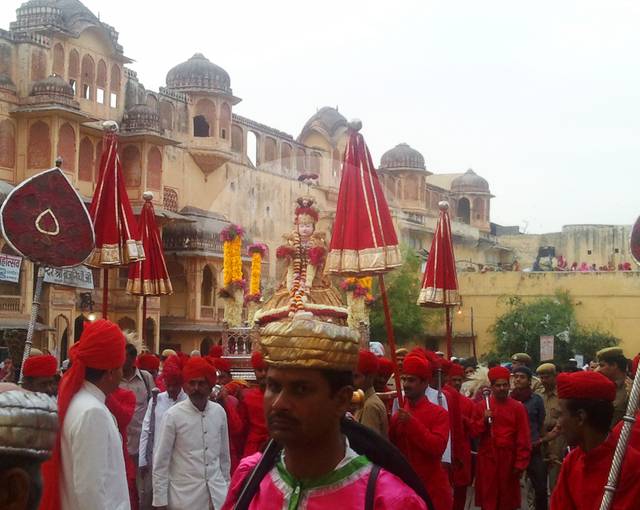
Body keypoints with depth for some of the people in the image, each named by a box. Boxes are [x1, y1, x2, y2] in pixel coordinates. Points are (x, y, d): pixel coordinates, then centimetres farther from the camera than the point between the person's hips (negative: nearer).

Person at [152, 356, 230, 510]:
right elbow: (160, 462, -5)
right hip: (184, 496, -3)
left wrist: (226, 486, 14)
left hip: (216, 495, 3)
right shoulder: (173, 415, -8)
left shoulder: (219, 412, 3)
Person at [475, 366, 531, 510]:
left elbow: (523, 439, -3)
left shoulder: (518, 408, -1)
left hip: (509, 459, -1)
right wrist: (484, 420, -14)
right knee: (488, 498, 2)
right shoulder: (481, 406, 3)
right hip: (487, 459, 1)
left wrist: (521, 463, -8)